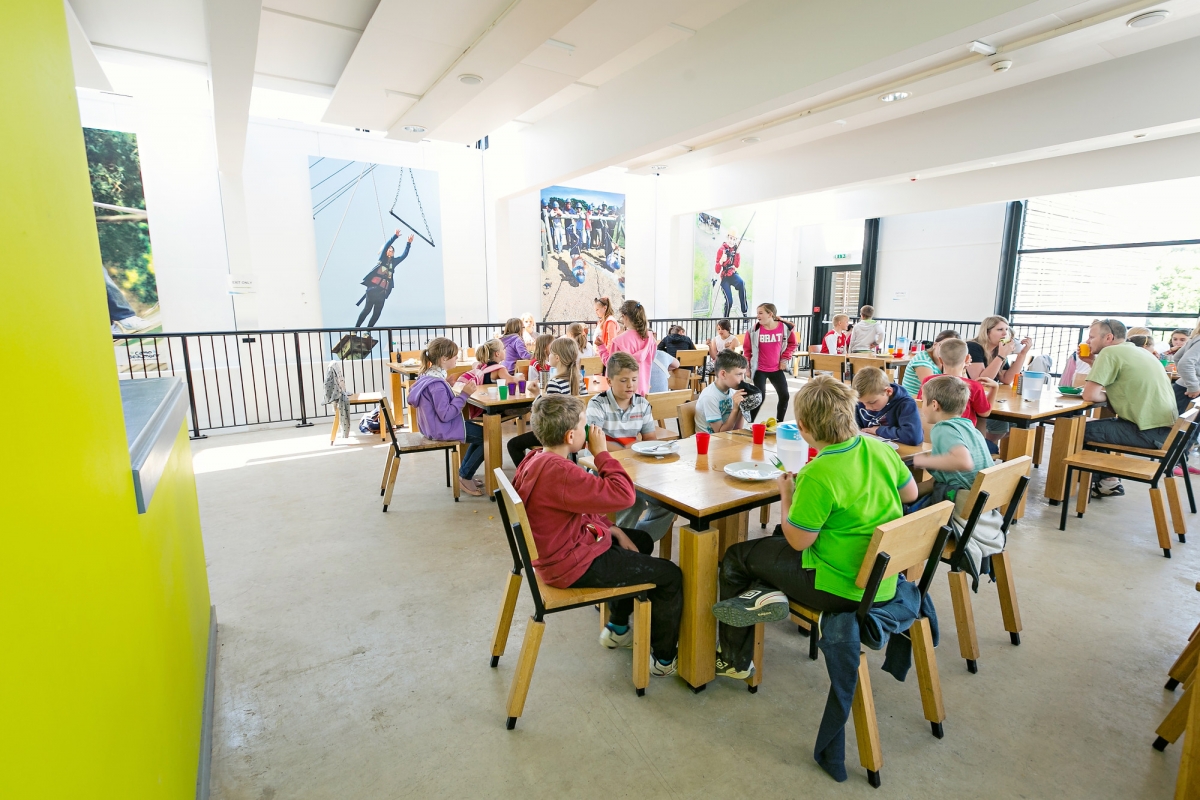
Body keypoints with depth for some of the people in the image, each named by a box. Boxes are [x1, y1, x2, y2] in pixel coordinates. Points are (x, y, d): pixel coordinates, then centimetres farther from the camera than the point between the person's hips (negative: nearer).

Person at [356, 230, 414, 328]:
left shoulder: (394, 261, 17)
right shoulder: (382, 258, 6)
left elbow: (404, 255, 15)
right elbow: (386, 245, -7)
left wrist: (409, 243, 7)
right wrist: (395, 236, -14)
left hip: (383, 291, 5)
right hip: (373, 288, -5)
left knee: (377, 313, 0)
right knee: (367, 309, -9)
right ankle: (356, 328, -3)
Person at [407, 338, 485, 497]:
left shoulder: (428, 375, 4)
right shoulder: (437, 384, -27)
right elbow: (445, 415, -29)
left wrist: (448, 387, 12)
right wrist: (464, 394, -26)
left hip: (434, 425, 11)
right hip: (443, 430, -11)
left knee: (481, 432, 20)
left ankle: (464, 473, 22)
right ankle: (465, 477, 6)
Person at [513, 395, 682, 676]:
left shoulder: (537, 458, 0)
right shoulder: (557, 472, -33)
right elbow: (622, 494, -33)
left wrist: (612, 530, 5)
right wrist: (601, 452, -21)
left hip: (560, 546, 10)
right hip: (573, 566, -10)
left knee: (641, 540, 27)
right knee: (670, 575, 0)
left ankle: (617, 628, 39)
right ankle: (664, 659, 23)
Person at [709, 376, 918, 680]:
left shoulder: (817, 475, -28)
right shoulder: (881, 448, -7)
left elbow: (798, 541, -17)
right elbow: (910, 493, 12)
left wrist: (787, 495, -4)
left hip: (844, 589, -8)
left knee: (736, 557, 12)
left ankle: (733, 661, 23)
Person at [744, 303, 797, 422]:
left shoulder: (785, 327, -8)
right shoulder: (754, 330, -11)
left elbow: (792, 344, 9)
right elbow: (747, 349, 0)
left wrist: (785, 359, 1)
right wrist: (747, 368, 1)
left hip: (777, 369, 3)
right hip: (759, 370, -2)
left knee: (784, 396, 4)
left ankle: (779, 423, 23)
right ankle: (750, 423, 7)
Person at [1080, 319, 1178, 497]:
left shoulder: (1110, 352, -13)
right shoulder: (1138, 351, 15)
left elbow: (1089, 395, -19)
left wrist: (1108, 396, 0)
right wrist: (1093, 362, 12)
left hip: (1150, 432, -9)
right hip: (1166, 427, 9)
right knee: (1096, 423, 21)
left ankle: (1108, 482, 11)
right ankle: (1107, 478, 23)